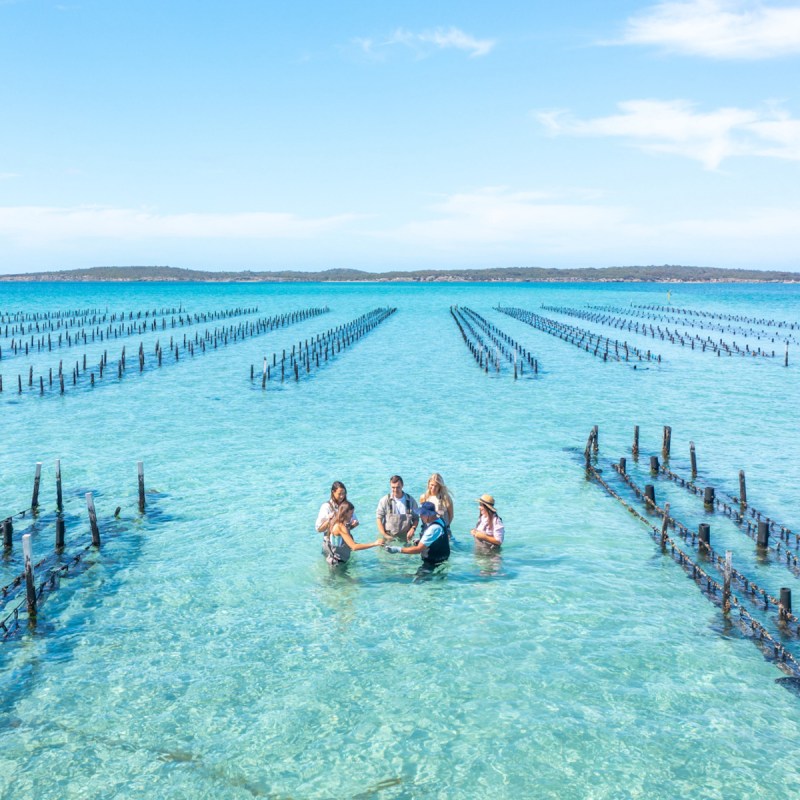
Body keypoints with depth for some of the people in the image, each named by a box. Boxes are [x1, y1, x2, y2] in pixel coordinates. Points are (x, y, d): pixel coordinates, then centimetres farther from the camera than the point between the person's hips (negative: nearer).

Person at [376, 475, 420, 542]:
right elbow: (379, 518, -2)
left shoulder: (410, 500, 2)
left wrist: (413, 528, -10)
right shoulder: (385, 500, -3)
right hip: (389, 537, -1)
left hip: (405, 537, 1)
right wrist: (384, 535, -12)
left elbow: (416, 518, 10)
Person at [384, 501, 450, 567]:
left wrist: (398, 550, -24)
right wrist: (421, 541, 8)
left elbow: (418, 549, -27)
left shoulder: (434, 528, -28)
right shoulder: (439, 519, 2)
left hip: (435, 563, -10)